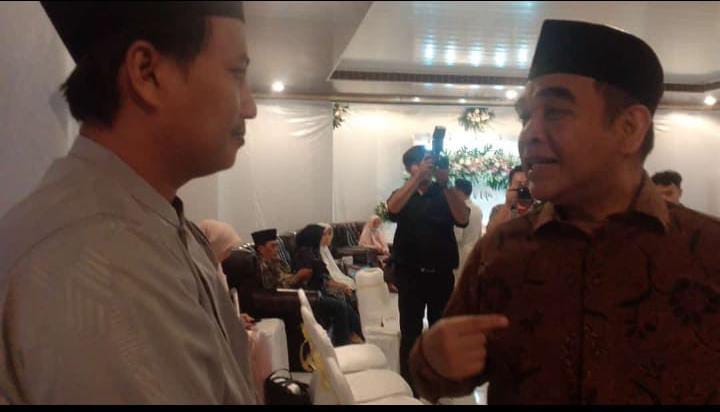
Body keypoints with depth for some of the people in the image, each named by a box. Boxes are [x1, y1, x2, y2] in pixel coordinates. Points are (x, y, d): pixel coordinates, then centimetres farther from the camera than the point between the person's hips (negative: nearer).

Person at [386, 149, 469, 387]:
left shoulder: (446, 194, 4)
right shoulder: (402, 194, 6)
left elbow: (462, 219, -15)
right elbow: (392, 209, -19)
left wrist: (445, 183, -25)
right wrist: (419, 177, -29)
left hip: (442, 275, 1)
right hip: (410, 275, 0)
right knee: (410, 334, 3)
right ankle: (408, 386, 14)